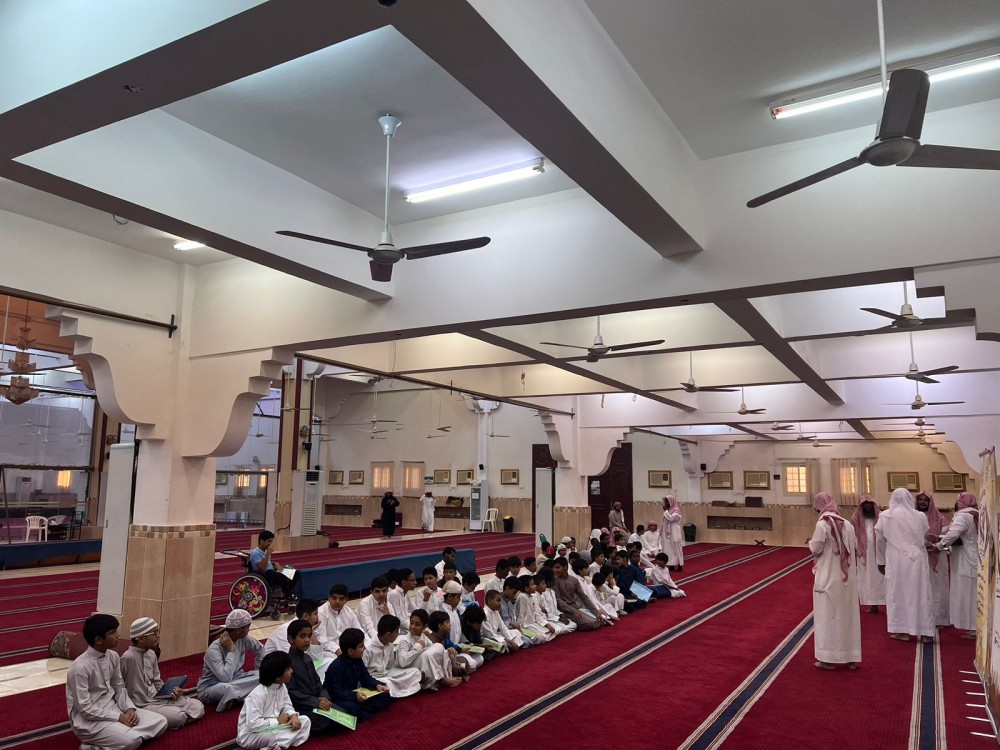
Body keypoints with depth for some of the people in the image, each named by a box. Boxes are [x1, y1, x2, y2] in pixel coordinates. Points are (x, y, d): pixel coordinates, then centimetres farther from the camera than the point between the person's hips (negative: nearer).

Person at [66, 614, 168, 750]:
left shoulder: (113, 656, 2)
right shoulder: (80, 667, -21)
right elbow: (85, 709, -20)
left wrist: (129, 709, -7)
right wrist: (119, 717, -19)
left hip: (113, 709, 8)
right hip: (89, 721, -8)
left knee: (160, 722, -6)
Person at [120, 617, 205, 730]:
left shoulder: (151, 654, 6)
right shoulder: (128, 658, -20)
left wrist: (171, 691, -2)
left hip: (157, 698, 8)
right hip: (142, 705, -8)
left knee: (198, 707, -3)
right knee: (178, 716, -28)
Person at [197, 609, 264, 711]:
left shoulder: (243, 639, -8)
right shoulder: (214, 650, -27)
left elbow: (260, 649, 13)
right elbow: (226, 678, -39)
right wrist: (231, 650, -33)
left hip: (234, 680, 6)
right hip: (210, 688, -6)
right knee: (226, 687, -41)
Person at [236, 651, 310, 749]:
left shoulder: (282, 687, -1)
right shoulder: (258, 695, -27)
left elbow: (287, 706, 10)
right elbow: (253, 724, -32)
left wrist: (293, 716, -14)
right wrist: (277, 721, -21)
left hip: (271, 728, 9)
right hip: (250, 734, -9)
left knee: (305, 720, -5)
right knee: (277, 734, -41)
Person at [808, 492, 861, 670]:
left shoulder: (822, 524, -15)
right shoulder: (847, 524, 2)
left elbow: (816, 549, -13)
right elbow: (855, 548, 8)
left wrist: (811, 542, 8)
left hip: (829, 578, -5)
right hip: (847, 578, 5)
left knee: (828, 616, 4)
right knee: (848, 615, 12)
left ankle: (829, 657, 9)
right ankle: (851, 657, 19)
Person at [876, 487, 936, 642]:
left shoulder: (885, 516, -3)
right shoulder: (920, 516, 1)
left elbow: (879, 540, 2)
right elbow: (925, 538, 13)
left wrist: (881, 561, 13)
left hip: (896, 560, -2)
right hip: (917, 560, 2)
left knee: (898, 593, 7)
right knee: (921, 594, 9)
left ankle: (902, 631, 8)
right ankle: (925, 632, 14)